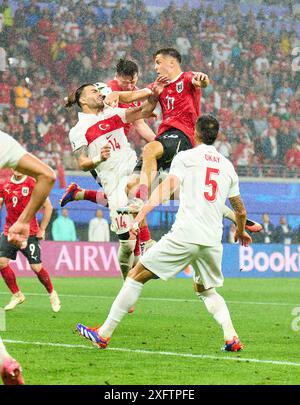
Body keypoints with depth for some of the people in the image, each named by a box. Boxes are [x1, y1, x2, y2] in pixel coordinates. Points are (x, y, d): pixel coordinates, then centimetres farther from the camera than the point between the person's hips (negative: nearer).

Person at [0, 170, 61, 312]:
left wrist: (42, 230, -3)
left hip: (29, 233, -4)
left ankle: (52, 294, 21)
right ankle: (17, 295, 9)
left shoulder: (33, 183, -7)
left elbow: (48, 207, -2)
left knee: (36, 267, -4)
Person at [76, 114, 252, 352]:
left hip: (185, 235, -5)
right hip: (213, 241, 5)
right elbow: (240, 210, 26)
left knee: (137, 276, 3)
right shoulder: (228, 166, 18)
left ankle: (104, 334, 1)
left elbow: (168, 187, -10)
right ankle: (231, 337, 4)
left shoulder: (186, 157, 5)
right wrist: (241, 232, 47)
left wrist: (140, 216, -17)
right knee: (207, 290, 26)